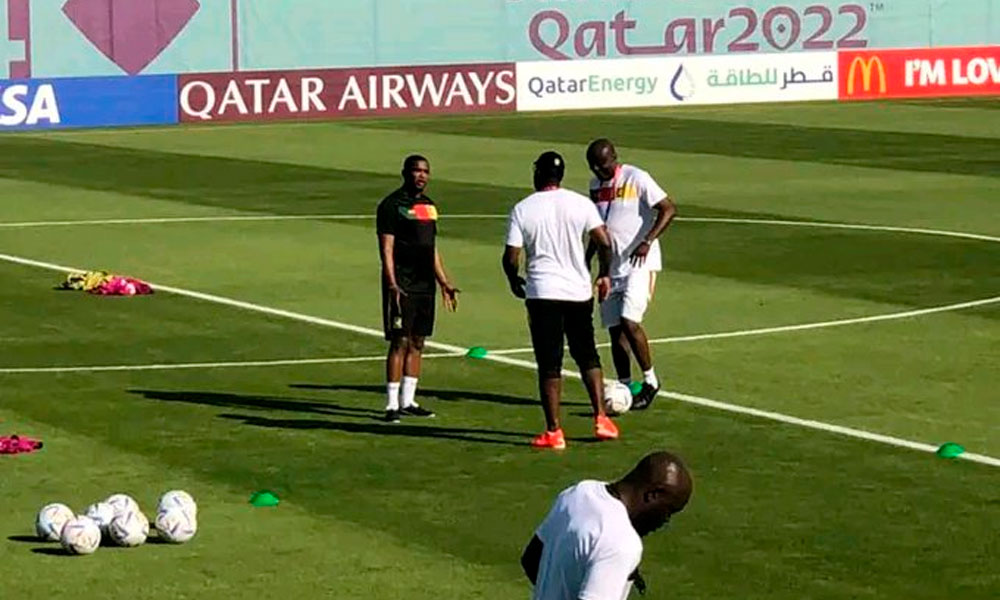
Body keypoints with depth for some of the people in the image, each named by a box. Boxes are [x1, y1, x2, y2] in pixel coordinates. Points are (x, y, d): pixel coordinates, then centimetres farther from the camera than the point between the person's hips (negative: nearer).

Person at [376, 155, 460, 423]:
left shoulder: (428, 206, 16)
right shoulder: (392, 205, -7)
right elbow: (386, 249, -12)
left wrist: (444, 283, 21)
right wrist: (391, 285, -21)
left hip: (425, 284, 8)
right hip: (401, 286, -8)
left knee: (417, 342, 9)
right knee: (400, 342, -8)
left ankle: (408, 401, 16)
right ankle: (392, 404, -4)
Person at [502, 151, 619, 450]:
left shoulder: (522, 210, -4)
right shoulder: (581, 204, 0)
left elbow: (511, 258, -5)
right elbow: (604, 242, -5)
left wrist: (515, 282, 15)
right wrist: (604, 274, 11)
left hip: (542, 293, -2)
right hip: (579, 291, 2)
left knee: (549, 365, 1)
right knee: (588, 357, 17)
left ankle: (553, 431, 0)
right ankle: (601, 418, 10)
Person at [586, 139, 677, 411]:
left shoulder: (636, 179, -11)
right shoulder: (596, 184, 12)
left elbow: (669, 209, -15)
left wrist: (647, 241, -25)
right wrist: (587, 258, 25)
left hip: (639, 263, -7)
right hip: (612, 266, 7)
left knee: (629, 321, -17)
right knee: (614, 329, 4)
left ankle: (650, 381, -3)